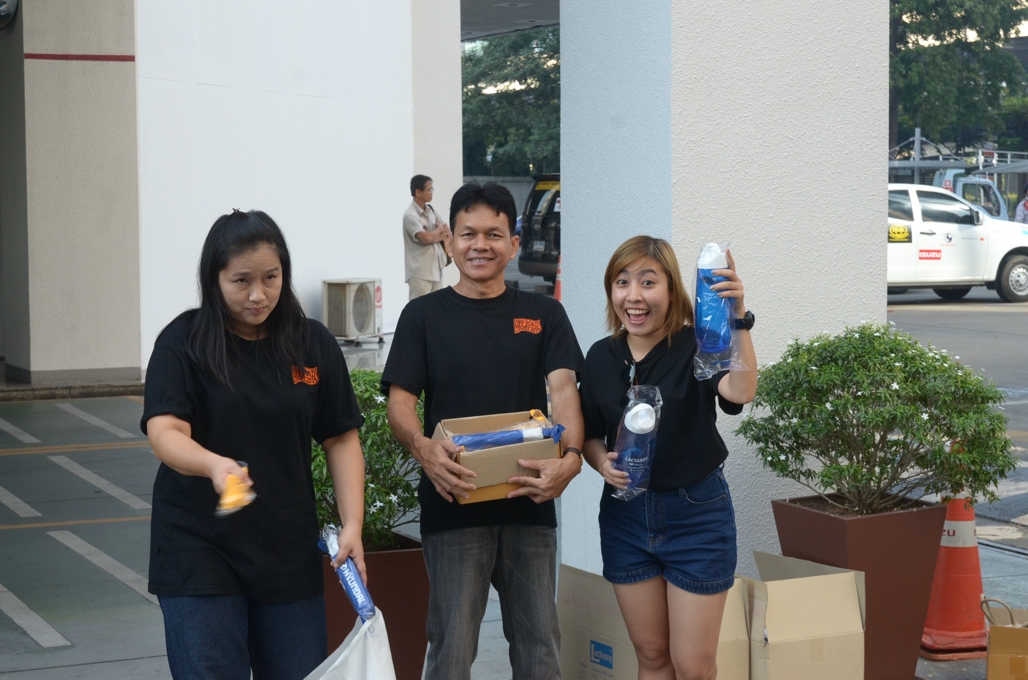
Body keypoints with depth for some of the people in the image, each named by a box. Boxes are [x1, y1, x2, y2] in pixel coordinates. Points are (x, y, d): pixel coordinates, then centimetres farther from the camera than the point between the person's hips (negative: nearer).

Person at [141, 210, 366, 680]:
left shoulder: (313, 345, 3)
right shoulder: (182, 343, -6)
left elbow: (341, 438, 6)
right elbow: (165, 433, -18)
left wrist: (352, 524, -6)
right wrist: (214, 465, -39)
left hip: (289, 550, 3)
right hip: (199, 550, -3)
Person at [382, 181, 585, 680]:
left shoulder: (543, 315, 9)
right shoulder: (424, 315, 5)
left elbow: (563, 387, -4)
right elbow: (400, 400, -2)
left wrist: (571, 455, -24)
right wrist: (422, 447, -25)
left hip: (529, 504, 2)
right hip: (453, 507, -2)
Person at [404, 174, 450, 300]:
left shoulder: (431, 210, 12)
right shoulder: (410, 216, -13)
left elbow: (447, 232, 11)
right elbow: (427, 238, -22)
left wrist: (434, 236, -9)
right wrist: (439, 229, -2)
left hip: (436, 269, 8)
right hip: (420, 272, -8)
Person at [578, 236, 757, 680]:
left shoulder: (697, 346, -13)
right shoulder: (601, 357, 1)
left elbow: (740, 393, -33)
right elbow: (590, 435, 12)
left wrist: (737, 319, -45)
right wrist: (602, 463, -10)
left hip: (696, 513, -4)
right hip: (625, 514, 4)